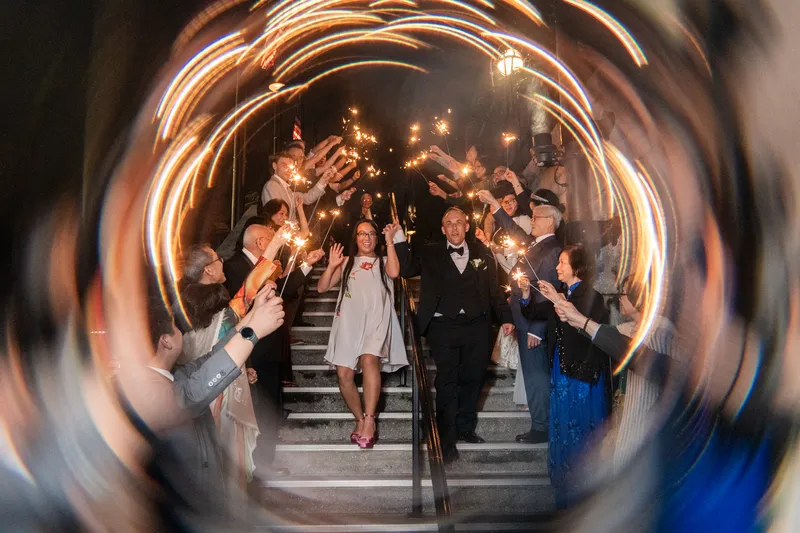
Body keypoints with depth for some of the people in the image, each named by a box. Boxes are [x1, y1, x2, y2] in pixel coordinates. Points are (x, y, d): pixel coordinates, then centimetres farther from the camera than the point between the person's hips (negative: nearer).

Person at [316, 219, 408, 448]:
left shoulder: (383, 261, 17)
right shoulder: (346, 262, 20)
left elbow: (394, 273, -8)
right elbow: (321, 287, 13)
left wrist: (390, 242, -4)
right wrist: (331, 266, -3)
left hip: (376, 321, -3)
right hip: (349, 323, 3)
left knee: (369, 359, -30)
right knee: (344, 374, -6)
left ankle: (369, 420, -28)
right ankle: (360, 420, 15)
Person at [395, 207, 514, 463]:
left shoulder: (482, 253, 10)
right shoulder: (431, 254, 7)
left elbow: (494, 289, 10)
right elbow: (407, 270, -4)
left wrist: (505, 317, 4)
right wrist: (400, 240, -13)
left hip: (477, 326, 3)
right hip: (443, 327, -2)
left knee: (472, 379, 14)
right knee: (447, 383, -1)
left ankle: (465, 428, 33)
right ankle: (447, 441, 8)